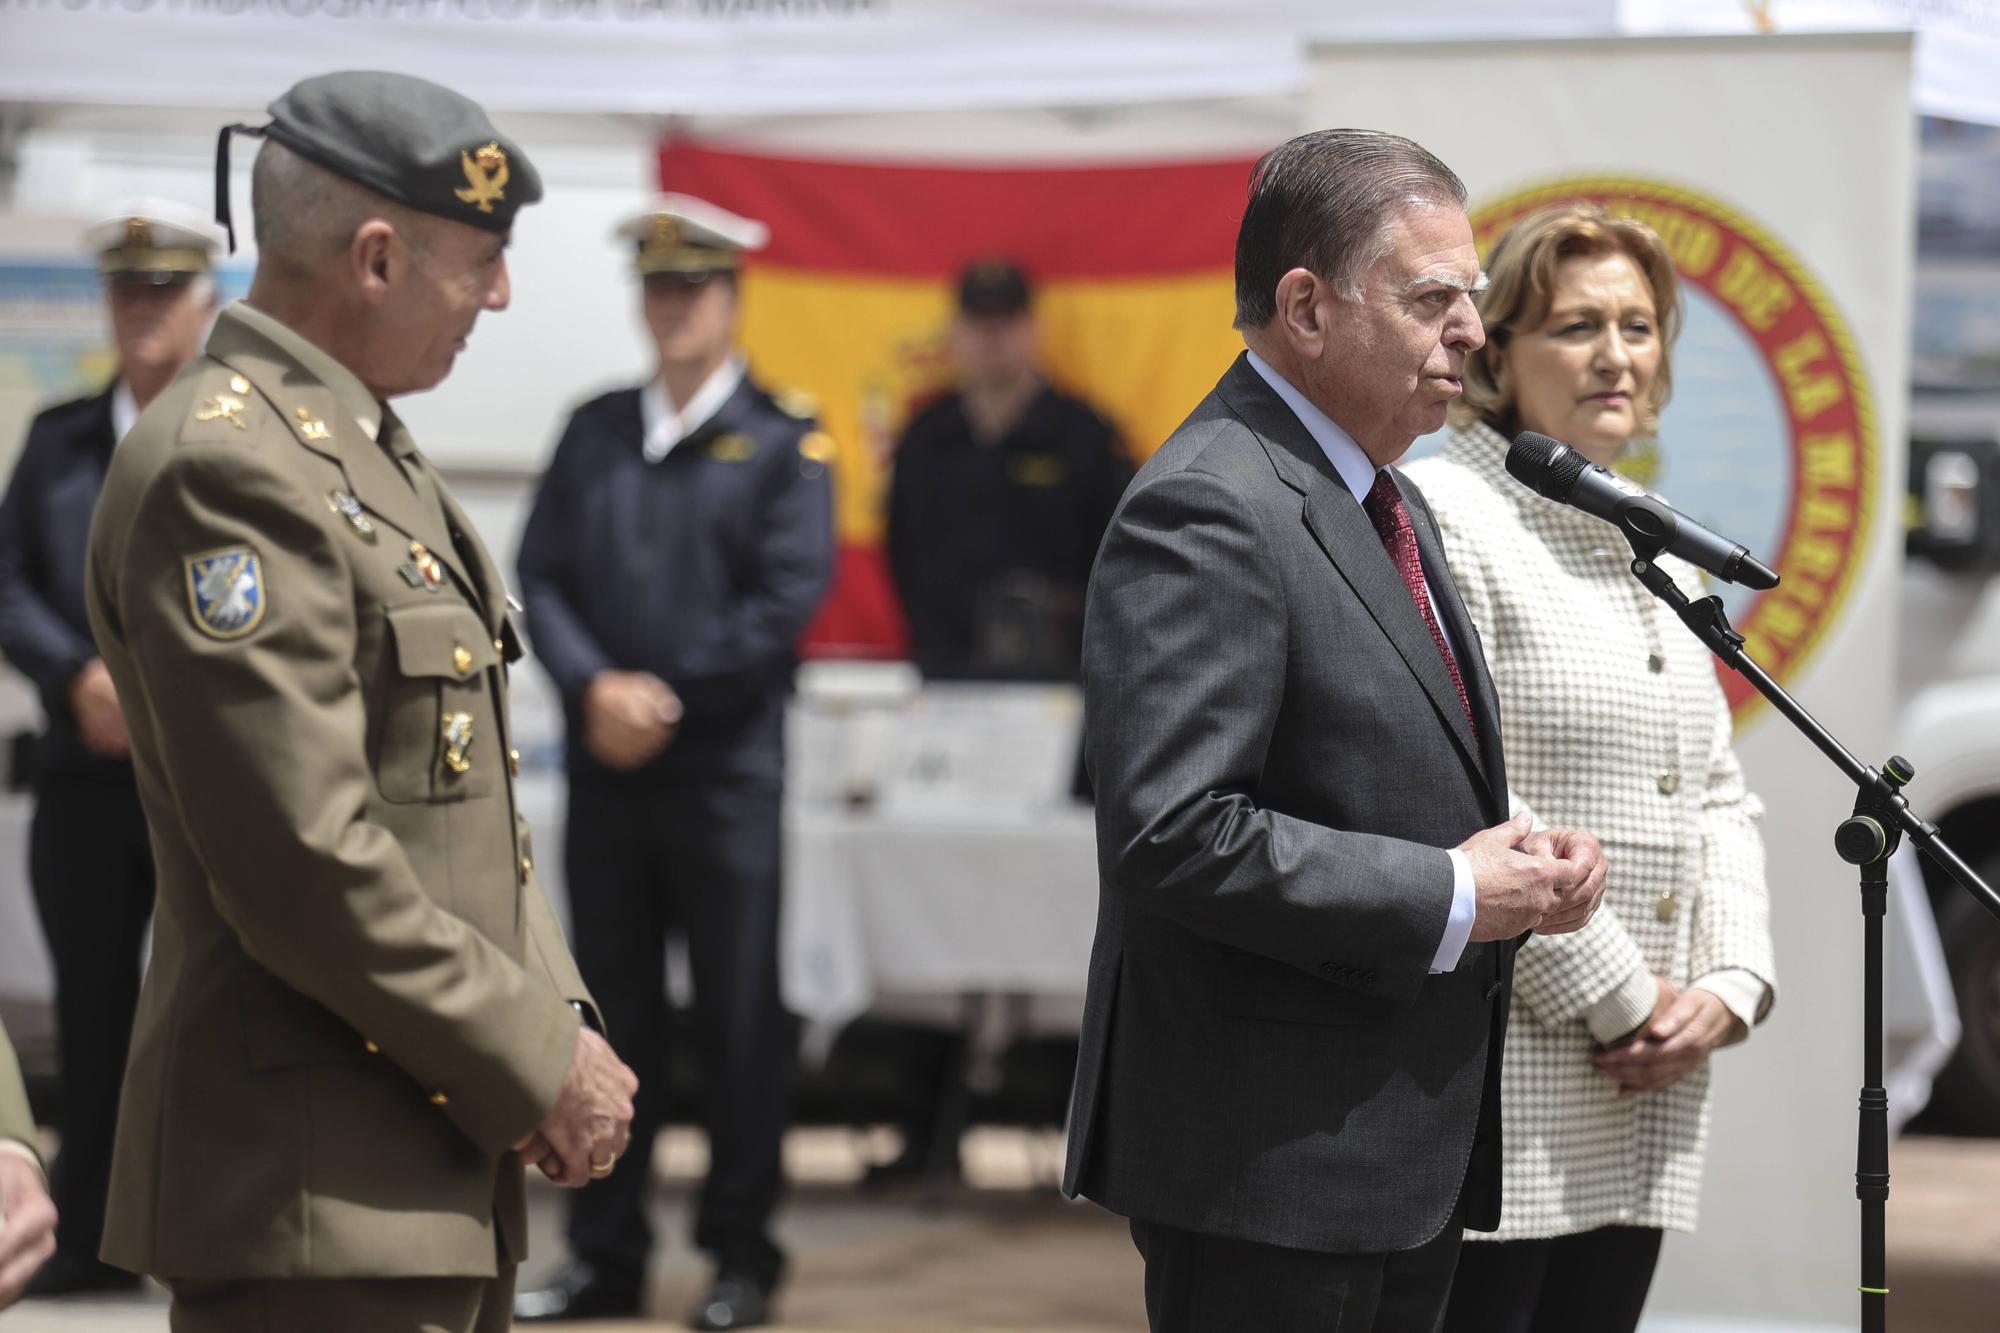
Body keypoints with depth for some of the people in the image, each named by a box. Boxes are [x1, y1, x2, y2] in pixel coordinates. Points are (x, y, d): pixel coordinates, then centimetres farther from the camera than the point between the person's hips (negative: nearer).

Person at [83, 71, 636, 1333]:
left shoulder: (373, 455, 17)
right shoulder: (226, 472, -16)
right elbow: (305, 863, -22)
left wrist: (558, 1025, 5)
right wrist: (536, 1066, -14)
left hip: (440, 1171, 10)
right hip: (316, 1198, -10)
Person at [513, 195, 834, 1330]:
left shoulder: (784, 440, -1)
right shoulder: (594, 433, 12)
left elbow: (791, 598, -9)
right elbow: (542, 575, 6)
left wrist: (669, 695, -11)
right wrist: (595, 687, -11)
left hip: (725, 767, -4)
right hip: (606, 767, 4)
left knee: (739, 1017, 1)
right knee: (613, 1013, 8)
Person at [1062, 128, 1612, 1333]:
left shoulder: (1388, 504, 17)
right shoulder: (1208, 512, -16)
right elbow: (1171, 835, -25)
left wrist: (1518, 852, 5)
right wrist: (1451, 898, -19)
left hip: (1410, 1145, 10)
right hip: (1273, 1155, -10)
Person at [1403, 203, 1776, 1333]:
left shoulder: (1657, 547, 19)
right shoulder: (1442, 518, -7)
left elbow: (1721, 799, 21)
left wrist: (1731, 984, 3)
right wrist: (1619, 1001, -13)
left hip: (1640, 1094, 8)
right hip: (1493, 1081, -8)